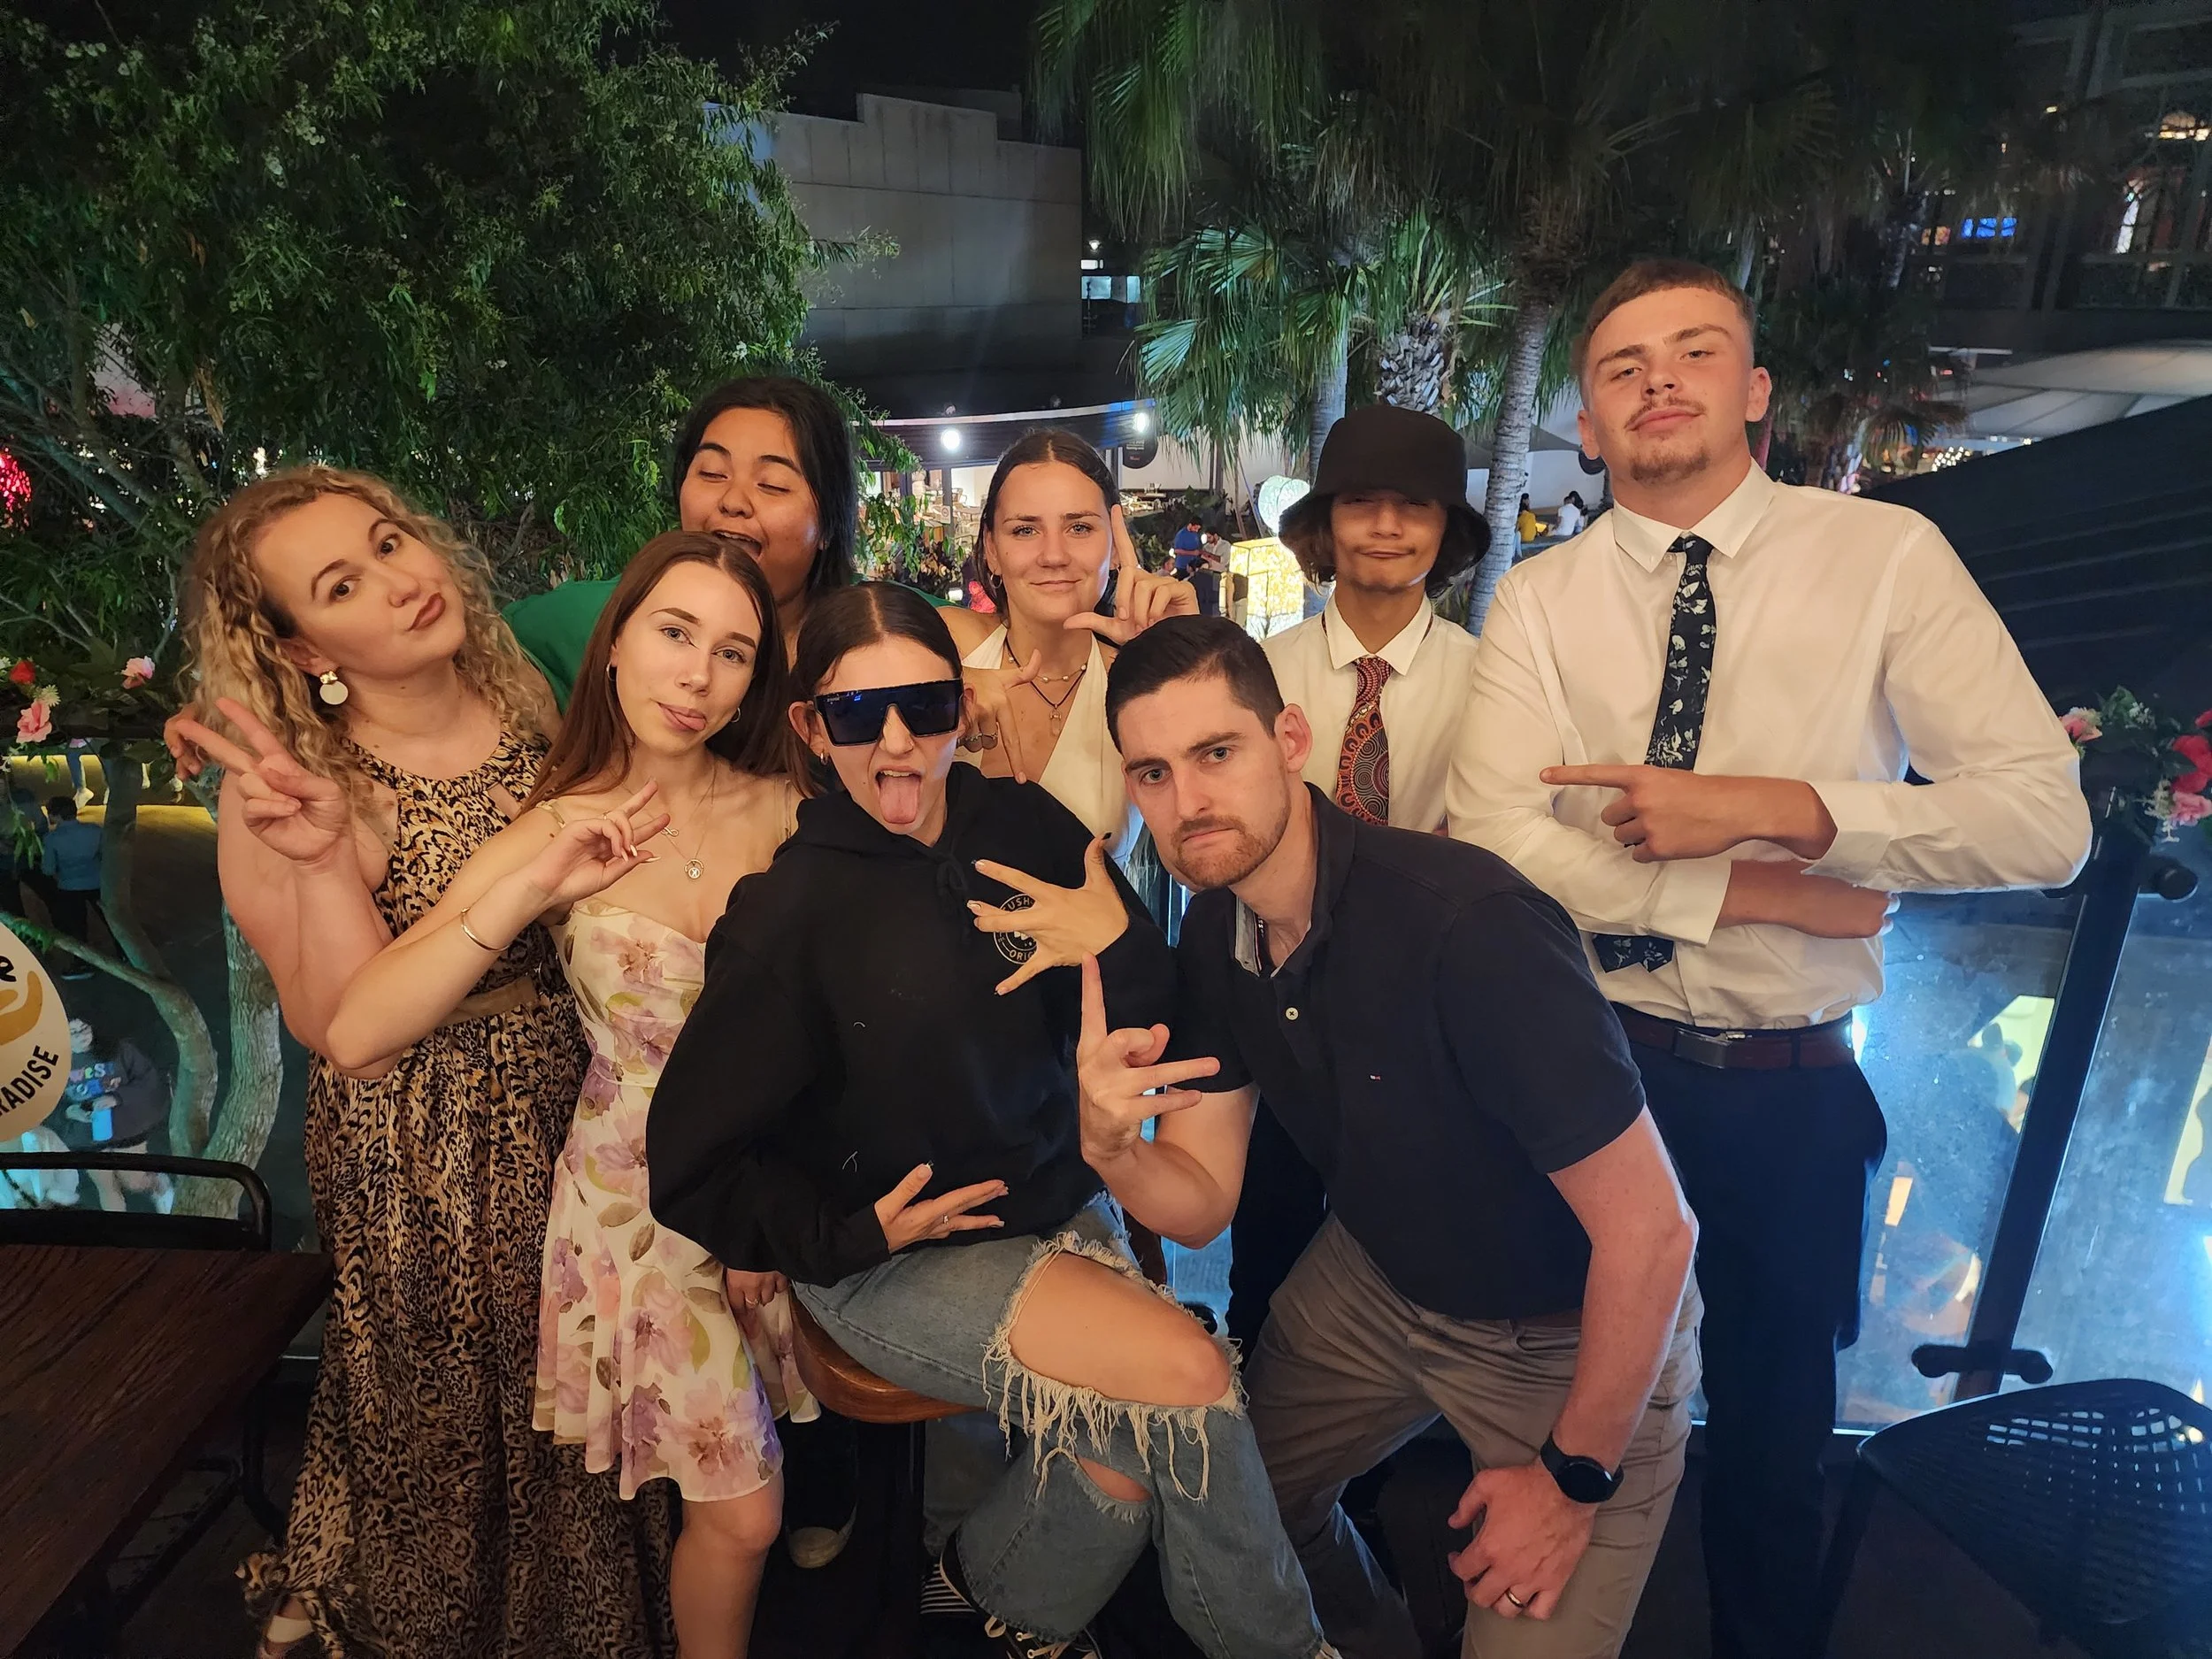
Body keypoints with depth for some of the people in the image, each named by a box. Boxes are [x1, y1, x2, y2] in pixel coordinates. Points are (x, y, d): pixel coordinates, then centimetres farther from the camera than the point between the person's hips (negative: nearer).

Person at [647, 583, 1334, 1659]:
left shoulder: (1025, 827, -4)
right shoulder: (789, 912, -15)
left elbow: (1152, 1026, 0)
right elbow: (692, 1168, -9)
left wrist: (1120, 951, -20)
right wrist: (857, 1233, -15)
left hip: (1052, 1203, 5)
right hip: (890, 1263, -4)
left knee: (1128, 1476, -13)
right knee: (1190, 1377, -18)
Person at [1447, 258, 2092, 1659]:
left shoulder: (1888, 558, -6)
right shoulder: (1538, 601, -3)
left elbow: (2046, 818, -13)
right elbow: (1498, 844, -16)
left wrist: (1771, 807, -23)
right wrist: (1762, 893, -20)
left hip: (1794, 1086, 0)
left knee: (1775, 1417, 21)